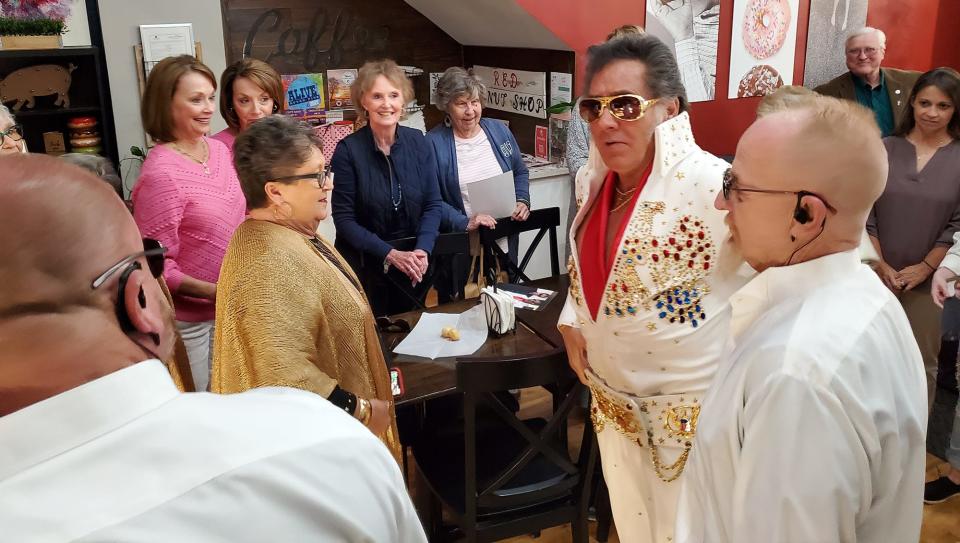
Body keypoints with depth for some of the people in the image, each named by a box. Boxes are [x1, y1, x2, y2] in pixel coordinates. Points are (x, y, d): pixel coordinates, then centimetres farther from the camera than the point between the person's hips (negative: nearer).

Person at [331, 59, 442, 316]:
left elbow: (433, 205, -1)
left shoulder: (419, 143, -3)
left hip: (415, 269, 3)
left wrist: (422, 251, -17)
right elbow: (344, 218, -12)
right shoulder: (348, 150, -13)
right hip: (364, 268, -3)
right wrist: (390, 254, -19)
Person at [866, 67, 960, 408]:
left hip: (927, 278, -1)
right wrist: (881, 264, -6)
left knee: (921, 360, 4)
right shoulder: (885, 149, 2)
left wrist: (925, 268, -10)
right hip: (878, 273, 1)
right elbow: (865, 212, 0)